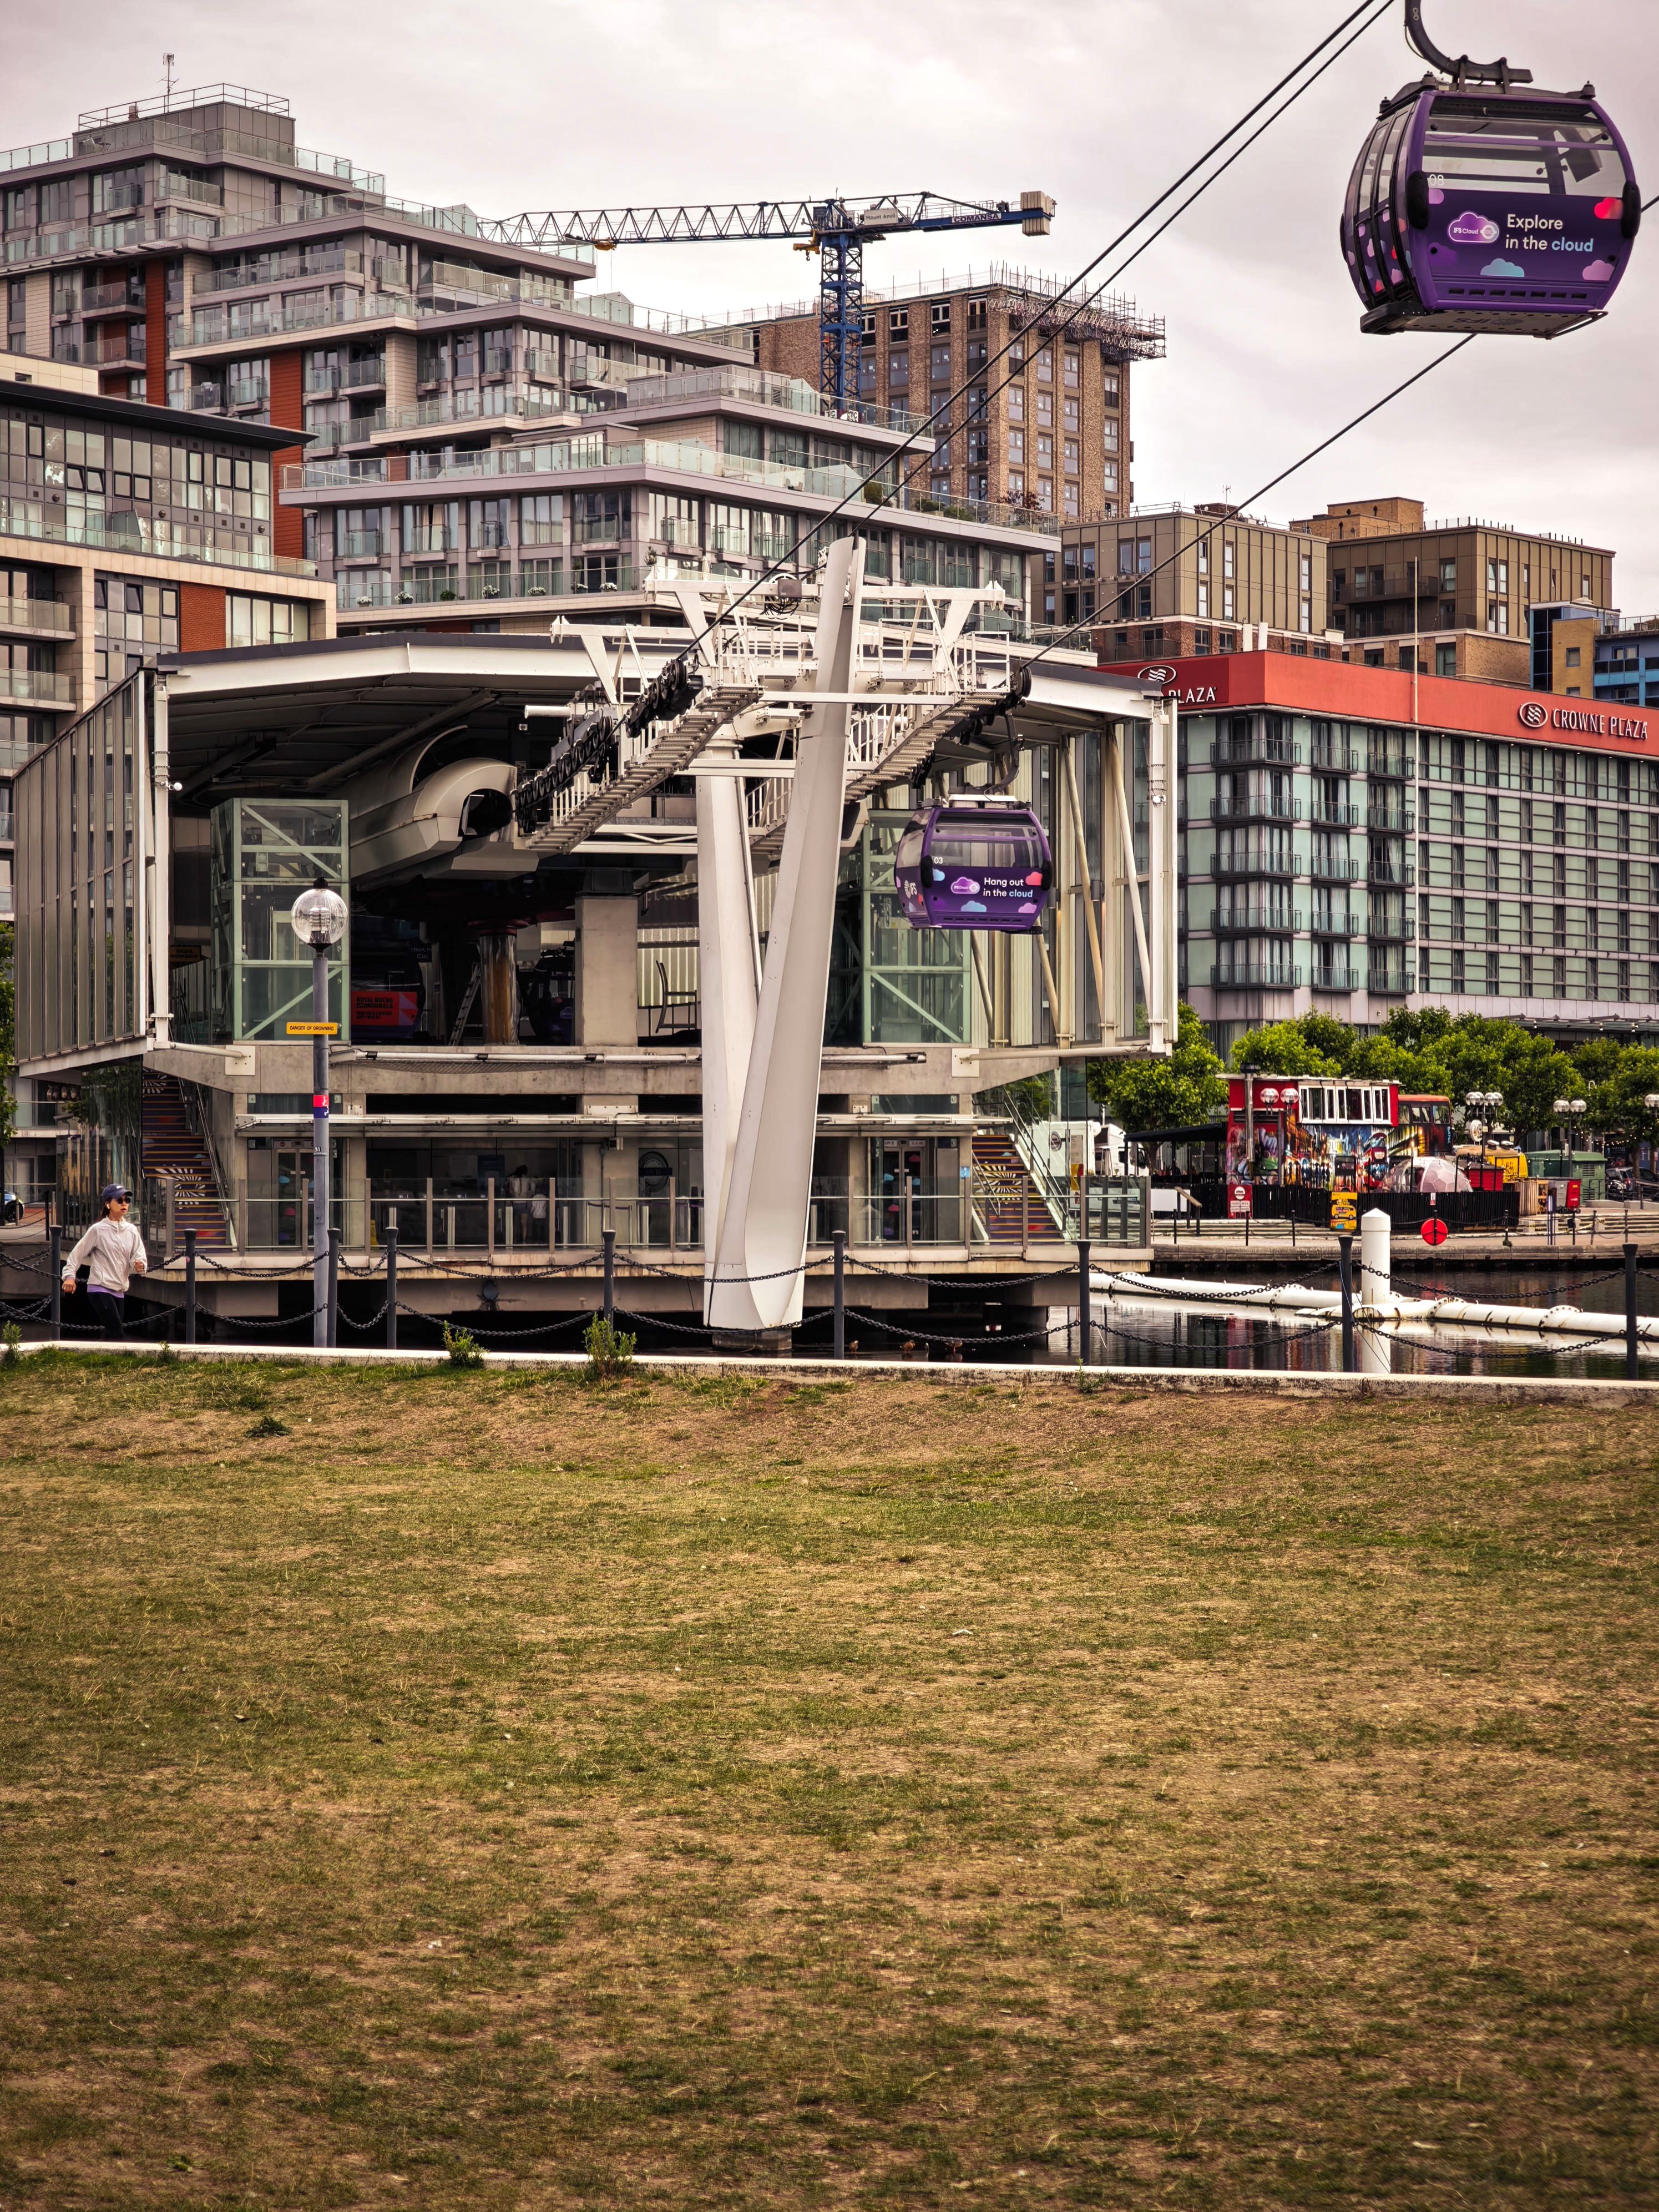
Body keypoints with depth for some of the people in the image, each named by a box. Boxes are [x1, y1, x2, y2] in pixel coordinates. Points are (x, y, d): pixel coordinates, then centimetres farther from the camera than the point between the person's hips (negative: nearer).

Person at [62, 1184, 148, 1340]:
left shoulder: (131, 1230, 8)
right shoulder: (98, 1230, -5)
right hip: (100, 1288, -6)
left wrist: (139, 1266, -18)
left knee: (111, 1333, 8)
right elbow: (77, 1254, -1)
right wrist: (69, 1276, -13)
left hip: (119, 1291, 6)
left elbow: (140, 1257, 5)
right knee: (117, 1333, -17)